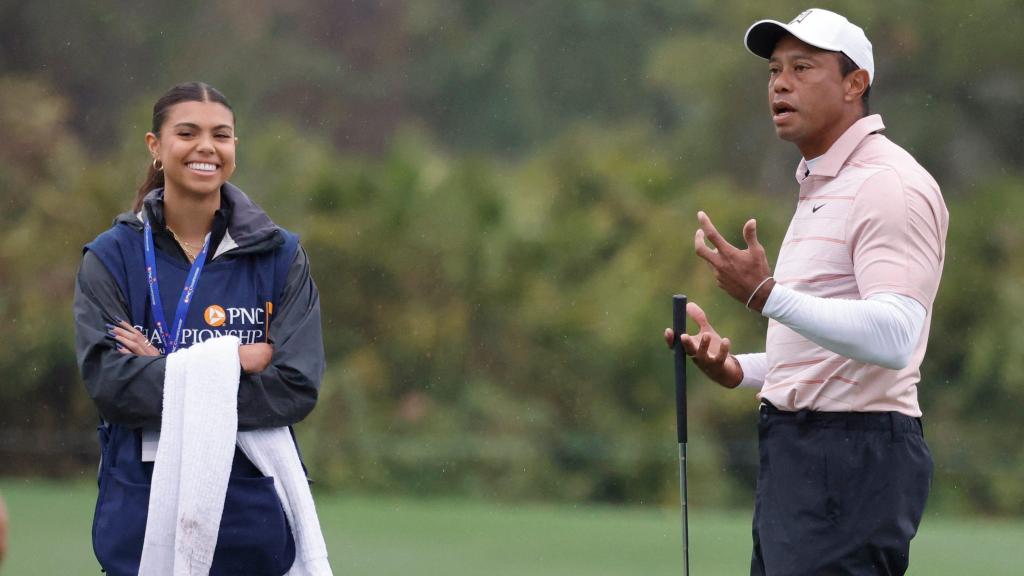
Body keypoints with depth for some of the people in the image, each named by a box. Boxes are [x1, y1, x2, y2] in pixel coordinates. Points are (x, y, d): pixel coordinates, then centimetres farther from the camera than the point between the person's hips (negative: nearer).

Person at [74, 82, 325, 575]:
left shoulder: (280, 256, 4)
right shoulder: (110, 258, 2)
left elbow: (298, 387, -7)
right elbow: (107, 383, -10)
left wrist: (162, 372, -13)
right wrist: (235, 362, -15)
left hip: (254, 512, 1)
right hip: (142, 514, -1)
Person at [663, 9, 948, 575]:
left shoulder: (889, 185, -12)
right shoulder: (819, 188, 22)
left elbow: (892, 338, -25)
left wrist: (767, 294, -32)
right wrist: (739, 368, 12)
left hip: (851, 463, -10)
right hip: (796, 456, 10)